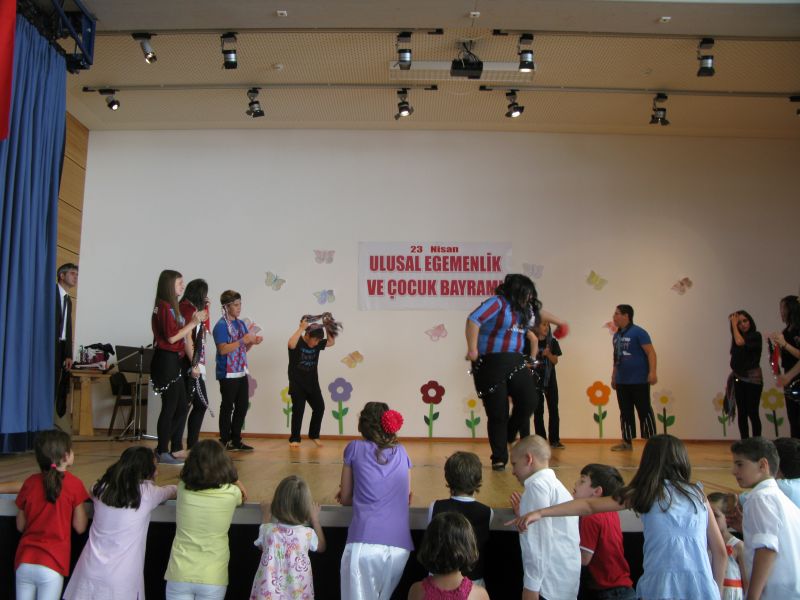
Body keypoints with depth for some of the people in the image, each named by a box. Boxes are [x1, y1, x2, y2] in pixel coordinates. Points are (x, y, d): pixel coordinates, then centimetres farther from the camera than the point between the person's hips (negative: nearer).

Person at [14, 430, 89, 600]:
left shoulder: (30, 482, 2)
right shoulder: (73, 484, -10)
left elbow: (20, 526, 12)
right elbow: (80, 527, -4)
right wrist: (79, 502, 9)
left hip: (25, 561, 4)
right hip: (51, 564, -4)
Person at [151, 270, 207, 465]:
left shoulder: (171, 307, 17)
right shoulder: (165, 307, -13)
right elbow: (172, 337, -17)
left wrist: (194, 321, 8)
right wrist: (193, 322, -10)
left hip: (174, 361, 10)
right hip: (166, 361, -10)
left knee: (182, 408, 13)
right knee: (170, 408, -3)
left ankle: (175, 449, 20)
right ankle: (163, 453, 6)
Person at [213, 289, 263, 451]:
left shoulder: (241, 324, 13)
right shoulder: (221, 326, -10)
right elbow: (223, 349, -20)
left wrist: (253, 342, -2)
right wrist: (242, 341, -24)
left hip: (241, 372, 8)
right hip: (228, 374, -7)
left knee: (242, 406, 10)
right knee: (227, 407, 1)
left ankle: (236, 440, 19)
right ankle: (225, 441, 11)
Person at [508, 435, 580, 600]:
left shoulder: (538, 484, -10)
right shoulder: (555, 484, 18)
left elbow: (539, 539, -17)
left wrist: (530, 586, -16)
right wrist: (525, 514, 25)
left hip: (550, 585, -9)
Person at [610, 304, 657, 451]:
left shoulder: (638, 332, -10)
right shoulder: (616, 336, 13)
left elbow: (651, 352, -15)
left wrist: (652, 372, -23)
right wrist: (613, 376, 20)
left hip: (639, 381, -7)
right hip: (622, 382, 7)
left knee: (644, 411, -1)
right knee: (625, 412, 10)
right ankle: (627, 441, 18)